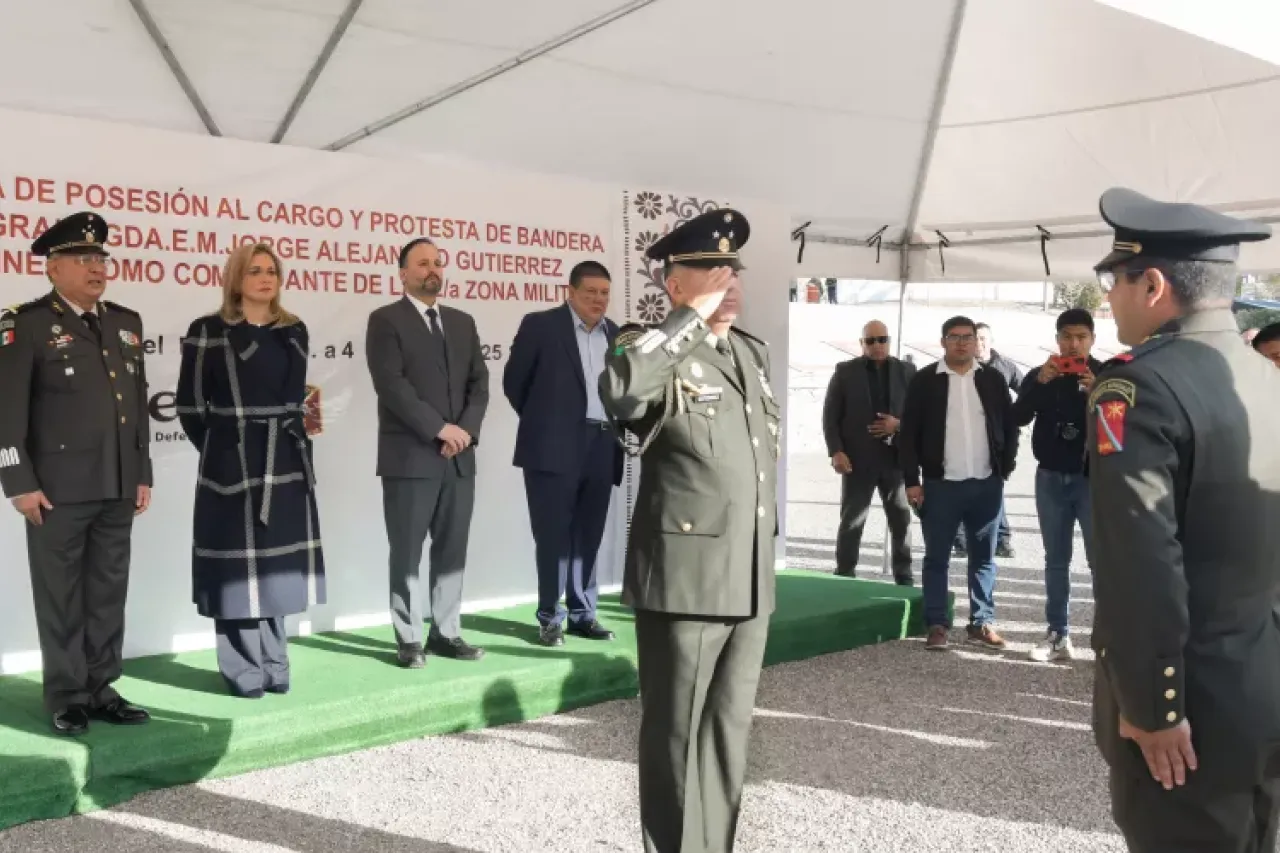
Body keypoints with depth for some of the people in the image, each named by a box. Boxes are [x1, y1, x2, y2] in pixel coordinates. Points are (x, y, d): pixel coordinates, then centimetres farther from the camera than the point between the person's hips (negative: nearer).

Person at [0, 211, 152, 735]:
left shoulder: (126, 322, 13)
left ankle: (101, 689, 21)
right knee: (62, 596, 4)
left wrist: (142, 474, 11)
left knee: (109, 593, 11)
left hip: (117, 487, 5)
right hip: (59, 488, -5)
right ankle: (67, 697, 15)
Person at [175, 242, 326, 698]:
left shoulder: (294, 331, 11)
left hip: (287, 462, 5)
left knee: (277, 561, 10)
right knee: (238, 564, 0)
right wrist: (220, 452, 0)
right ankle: (243, 670, 9)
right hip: (234, 463, -4)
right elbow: (191, 406, -3)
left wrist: (292, 441, 8)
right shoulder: (207, 332, -3)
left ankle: (273, 662, 22)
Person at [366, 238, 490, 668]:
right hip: (410, 456, -5)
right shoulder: (386, 320, -2)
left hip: (459, 456, 5)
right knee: (407, 552, 1)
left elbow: (479, 383, 9)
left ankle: (446, 632, 17)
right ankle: (409, 639, 9)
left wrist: (466, 430, -7)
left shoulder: (462, 322, 16)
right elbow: (391, 384, -12)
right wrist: (439, 429, -16)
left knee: (452, 550, 9)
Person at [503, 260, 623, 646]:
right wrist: (541, 421, 8)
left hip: (601, 447, 5)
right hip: (554, 446, -4)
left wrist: (618, 431, 9)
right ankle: (550, 618, 8)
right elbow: (514, 380, 2)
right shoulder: (541, 325, -2)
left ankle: (583, 614, 17)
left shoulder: (616, 335, 13)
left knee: (588, 536, 9)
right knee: (553, 535, 0)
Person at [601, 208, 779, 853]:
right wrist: (693, 316, -25)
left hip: (751, 578, 7)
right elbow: (619, 393, -34)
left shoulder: (754, 352, 15)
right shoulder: (653, 350, -9)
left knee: (729, 729, 16)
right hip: (686, 576, -7)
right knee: (677, 734, 5)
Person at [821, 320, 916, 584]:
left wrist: (900, 424, -12)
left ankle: (904, 577, 19)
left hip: (897, 458, 2)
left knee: (901, 521, 8)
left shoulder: (907, 372, 6)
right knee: (851, 522, 3)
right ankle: (844, 576, 12)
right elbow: (830, 415, -1)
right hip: (857, 459, -2)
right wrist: (836, 451, -12)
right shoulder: (845, 371, 2)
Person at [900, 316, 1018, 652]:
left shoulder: (993, 379, 7)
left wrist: (1005, 470, 3)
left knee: (984, 558, 9)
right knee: (936, 557, 2)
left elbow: (1010, 427, 11)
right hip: (941, 485, -2)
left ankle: (982, 622, 18)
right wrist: (912, 480, -6)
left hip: (987, 484, 3)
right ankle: (937, 625, 8)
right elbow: (909, 433, -2)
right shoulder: (925, 380, -1)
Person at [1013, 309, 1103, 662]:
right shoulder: (1040, 375, 6)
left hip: (1093, 478, -3)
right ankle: (1058, 635, 14)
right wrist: (1040, 383, -19)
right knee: (1056, 561, 8)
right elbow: (1017, 418, -6)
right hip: (1050, 479, 3)